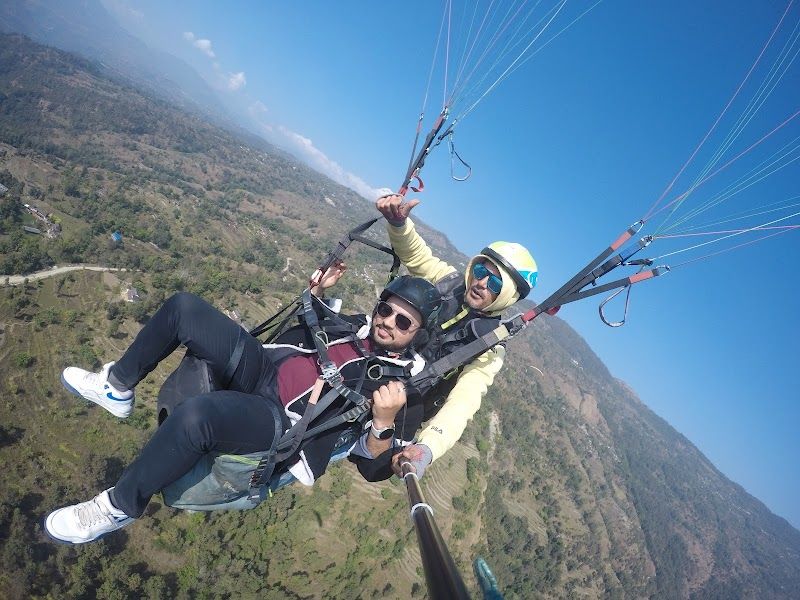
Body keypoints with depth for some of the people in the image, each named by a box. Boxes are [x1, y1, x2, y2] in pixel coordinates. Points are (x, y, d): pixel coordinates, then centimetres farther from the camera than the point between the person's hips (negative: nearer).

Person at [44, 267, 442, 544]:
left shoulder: (408, 387, -8)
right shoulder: (359, 324, 11)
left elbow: (374, 469, -12)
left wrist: (384, 422, -30)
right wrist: (318, 289, 11)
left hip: (281, 422, -7)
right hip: (263, 366, 8)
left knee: (195, 415, -38)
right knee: (184, 307, 1)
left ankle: (120, 507, -9)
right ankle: (116, 387, 23)